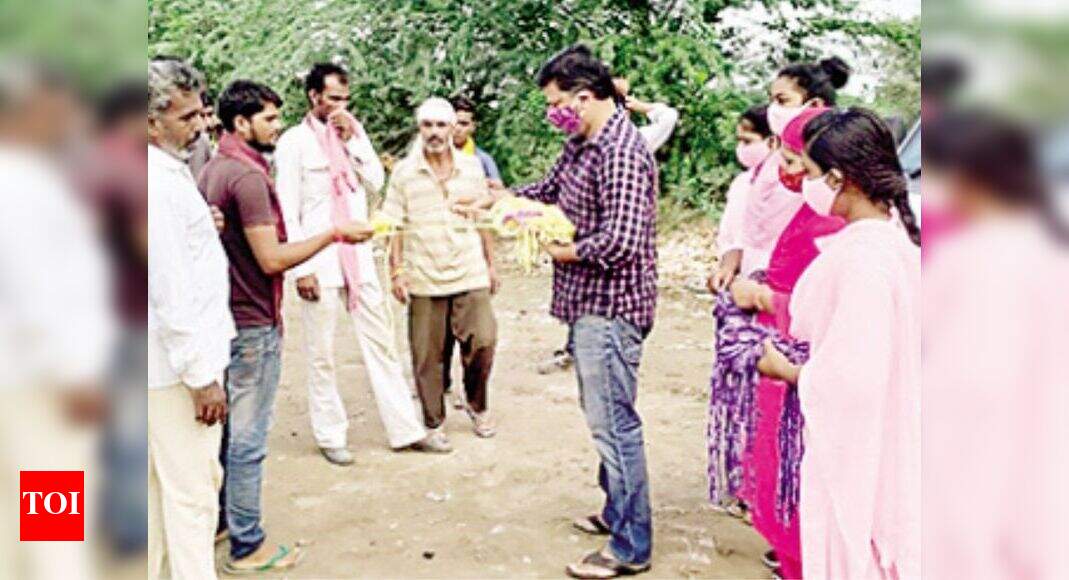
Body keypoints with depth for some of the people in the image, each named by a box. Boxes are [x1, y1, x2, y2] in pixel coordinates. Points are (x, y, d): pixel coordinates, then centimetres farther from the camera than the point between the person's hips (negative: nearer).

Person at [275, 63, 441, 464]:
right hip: (319, 262, -5)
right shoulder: (294, 141, -5)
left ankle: (405, 429, 15)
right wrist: (300, 269, -13)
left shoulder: (354, 132, 10)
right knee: (322, 355, 4)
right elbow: (287, 211, -8)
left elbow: (376, 181, 1)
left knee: (380, 344, 8)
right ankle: (330, 436, 17)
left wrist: (352, 140, -8)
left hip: (358, 257, 5)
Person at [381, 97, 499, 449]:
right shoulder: (404, 173, 2)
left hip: (471, 276, 1)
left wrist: (490, 263, 16)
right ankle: (433, 423, 20)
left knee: (483, 342, -6)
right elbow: (395, 225, 3)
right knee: (428, 356, 3)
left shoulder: (472, 168, 8)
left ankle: (477, 406, 21)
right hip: (423, 281, -1)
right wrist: (396, 271, -3)